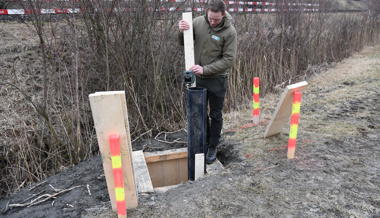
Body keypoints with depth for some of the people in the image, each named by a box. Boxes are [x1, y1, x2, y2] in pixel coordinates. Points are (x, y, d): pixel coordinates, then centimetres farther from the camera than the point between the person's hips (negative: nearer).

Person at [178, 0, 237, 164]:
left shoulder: (230, 32, -15)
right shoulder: (198, 22, -5)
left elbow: (228, 60, -17)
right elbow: (183, 44, 4)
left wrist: (205, 69, -25)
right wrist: (182, 32, -18)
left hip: (217, 79, -4)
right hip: (198, 78, 4)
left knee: (215, 115, 8)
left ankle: (213, 147, 26)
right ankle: (205, 140, 39)